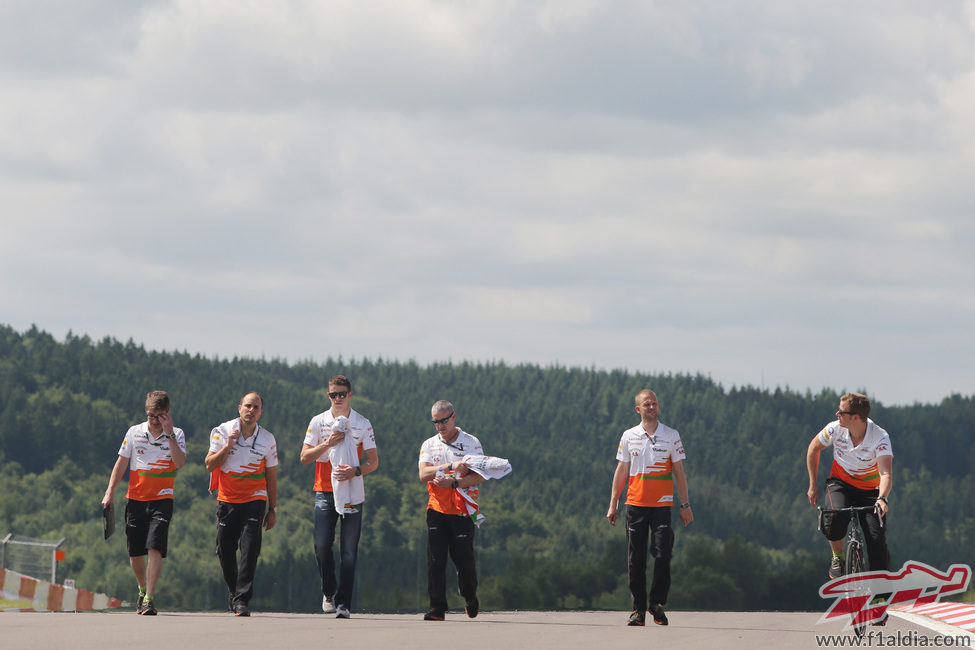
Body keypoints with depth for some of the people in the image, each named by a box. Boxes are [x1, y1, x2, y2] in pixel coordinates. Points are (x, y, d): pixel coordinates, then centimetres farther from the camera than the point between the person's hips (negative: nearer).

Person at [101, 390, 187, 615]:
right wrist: (110, 491, 4)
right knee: (135, 553, 7)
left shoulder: (176, 435, 0)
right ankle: (143, 590, 32)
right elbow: (121, 462, 11)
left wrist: (169, 434, -19)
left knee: (155, 549, -17)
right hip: (136, 499, 3)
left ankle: (149, 599, -19)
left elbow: (180, 462, -15)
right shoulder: (134, 432, 5)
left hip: (162, 500, -3)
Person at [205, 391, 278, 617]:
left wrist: (272, 509, 7)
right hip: (227, 498, 1)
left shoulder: (267, 439, 1)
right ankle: (234, 591, 26)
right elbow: (210, 465, -3)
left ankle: (242, 600, -16)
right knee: (225, 550, 2)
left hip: (255, 499, -1)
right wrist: (228, 446, -17)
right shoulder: (222, 432, 0)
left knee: (249, 549, -14)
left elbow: (271, 475, 8)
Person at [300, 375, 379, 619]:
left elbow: (373, 461, 3)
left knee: (349, 550, -5)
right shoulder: (318, 422, 6)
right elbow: (305, 457, 4)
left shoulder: (363, 424, 4)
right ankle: (328, 591, 16)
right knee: (322, 545, -8)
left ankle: (343, 603, -5)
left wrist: (356, 471, -16)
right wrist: (327, 444, -12)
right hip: (325, 490, 1)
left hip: (352, 491, -1)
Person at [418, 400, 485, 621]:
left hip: (462, 510, -2)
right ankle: (437, 609, -4)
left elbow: (479, 477, -7)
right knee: (435, 561, -6)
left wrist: (452, 482, -20)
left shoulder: (471, 443, 3)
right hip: (436, 510, 2)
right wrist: (450, 467, -19)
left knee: (464, 560, -1)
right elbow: (423, 474, -6)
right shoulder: (429, 445, 11)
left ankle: (470, 597, 26)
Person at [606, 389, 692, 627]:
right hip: (635, 504, 1)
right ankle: (639, 609, 5)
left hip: (662, 505, -1)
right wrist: (613, 504, 7)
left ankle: (657, 604, 6)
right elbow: (621, 471, 12)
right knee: (635, 560, 0)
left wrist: (685, 505, 1)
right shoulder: (629, 436, 8)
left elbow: (679, 471, 6)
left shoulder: (671, 435, 5)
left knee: (662, 556, -9)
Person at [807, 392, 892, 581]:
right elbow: (814, 448, 4)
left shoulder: (880, 438, -25)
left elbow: (885, 473, -36)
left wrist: (882, 499, -55)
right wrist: (813, 484, 5)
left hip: (870, 489, -1)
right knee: (835, 517, -31)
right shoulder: (835, 429, -16)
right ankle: (837, 557, -4)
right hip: (841, 482, 1)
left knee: (877, 540, -15)